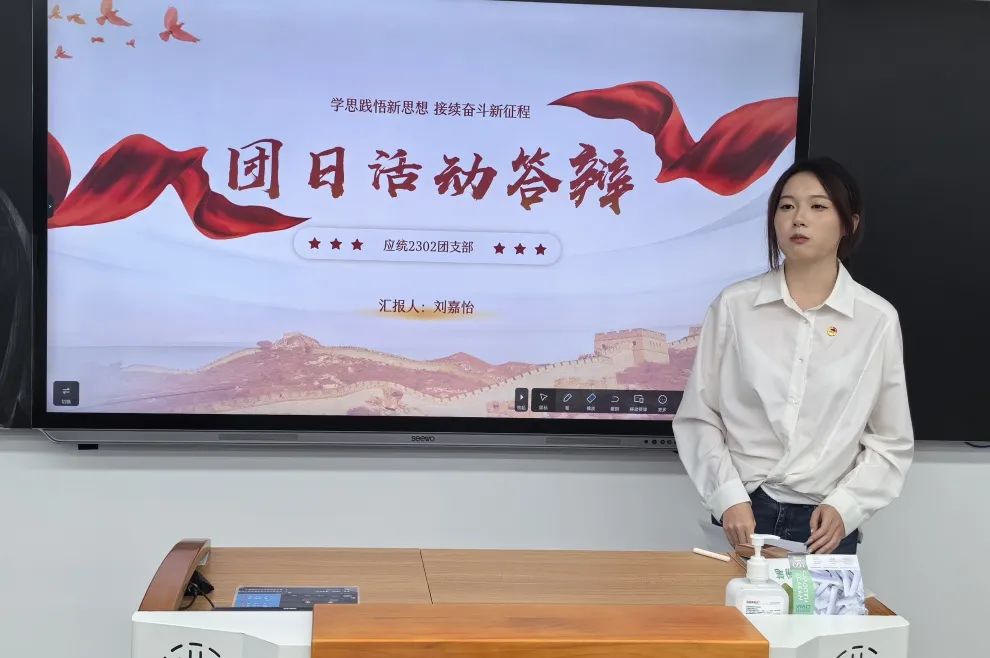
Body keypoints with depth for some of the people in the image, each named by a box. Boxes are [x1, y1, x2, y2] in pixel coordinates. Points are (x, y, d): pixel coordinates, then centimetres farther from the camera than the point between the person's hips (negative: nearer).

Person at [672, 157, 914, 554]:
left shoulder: (878, 319, -1)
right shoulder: (734, 306, -2)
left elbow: (891, 441, 4)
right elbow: (698, 417, 1)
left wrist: (845, 507, -8)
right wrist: (728, 498, -9)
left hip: (825, 524, 0)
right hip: (743, 515, 0)